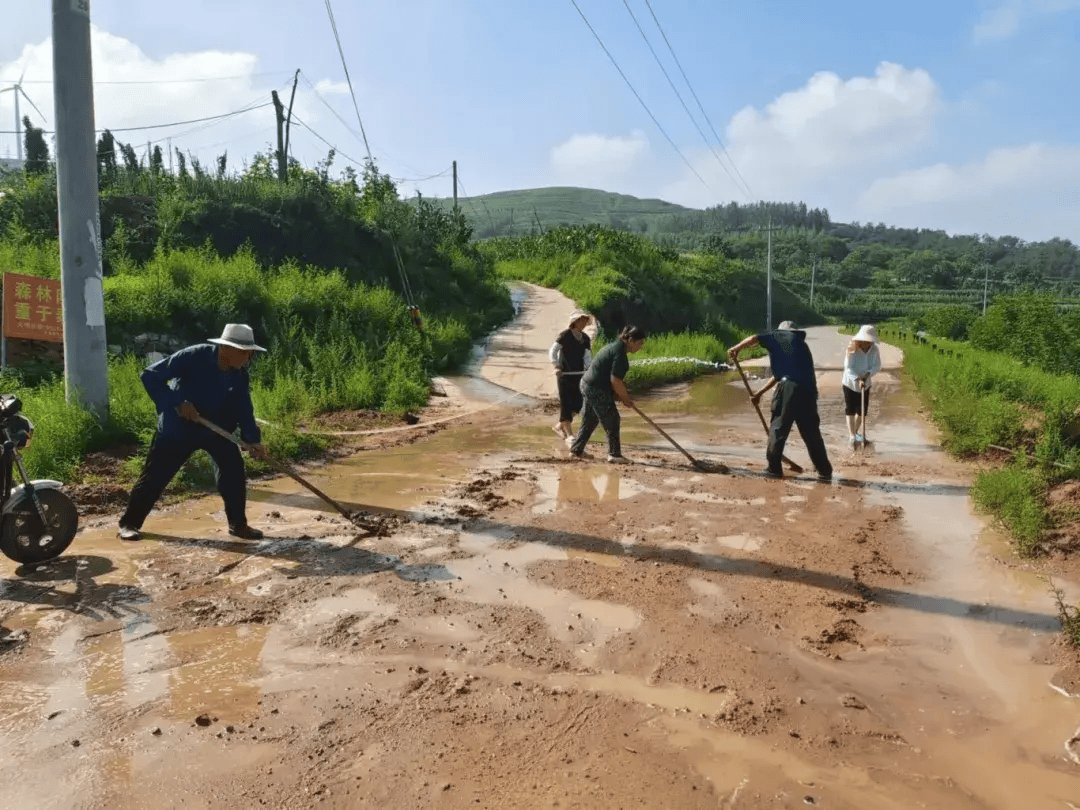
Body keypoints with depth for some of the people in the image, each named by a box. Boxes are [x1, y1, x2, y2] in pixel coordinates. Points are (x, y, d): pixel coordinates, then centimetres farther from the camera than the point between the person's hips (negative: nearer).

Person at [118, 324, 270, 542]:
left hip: (215, 426, 4)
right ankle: (129, 523, 20)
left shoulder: (239, 375, -10)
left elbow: (244, 409, -6)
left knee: (233, 467, -10)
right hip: (178, 426, -4)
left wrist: (253, 439, -20)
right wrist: (177, 403, -30)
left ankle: (238, 524, 3)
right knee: (156, 476, 1)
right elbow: (150, 376, -23)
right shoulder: (194, 356, -26)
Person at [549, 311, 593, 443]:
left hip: (578, 375, 6)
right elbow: (553, 352, -10)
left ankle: (560, 426, 24)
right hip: (564, 374, -6)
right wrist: (557, 366, -25)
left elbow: (587, 357, 6)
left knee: (578, 404, 5)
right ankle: (569, 434, 0)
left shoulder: (585, 339, 11)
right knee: (565, 403, -4)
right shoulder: (564, 335, -7)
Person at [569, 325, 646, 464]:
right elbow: (615, 380, -21)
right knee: (612, 421, 0)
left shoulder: (616, 345, 14)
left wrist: (618, 395, 16)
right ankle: (614, 454, 8)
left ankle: (576, 450, 26)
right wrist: (625, 398, -9)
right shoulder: (620, 352, -18)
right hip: (597, 390, -10)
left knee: (589, 420, 19)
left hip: (587, 385, 10)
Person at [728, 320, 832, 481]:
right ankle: (825, 471, 13)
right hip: (808, 391, 6)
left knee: (778, 429, 5)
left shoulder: (780, 335, 15)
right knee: (812, 432, 11)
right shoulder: (802, 344, 32)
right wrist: (761, 392, 36)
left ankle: (774, 468, 9)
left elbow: (754, 339, 0)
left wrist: (736, 348, 16)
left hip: (789, 389, -6)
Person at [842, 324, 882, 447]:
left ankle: (856, 433, 29)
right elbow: (848, 368, -21)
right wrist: (857, 380, -34)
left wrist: (868, 373, -24)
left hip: (865, 384, 4)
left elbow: (877, 366, -4)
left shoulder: (874, 349, -9)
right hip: (850, 383, -4)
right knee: (850, 410, -7)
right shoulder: (852, 349, -20)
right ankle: (851, 437, -6)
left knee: (862, 410, 9)